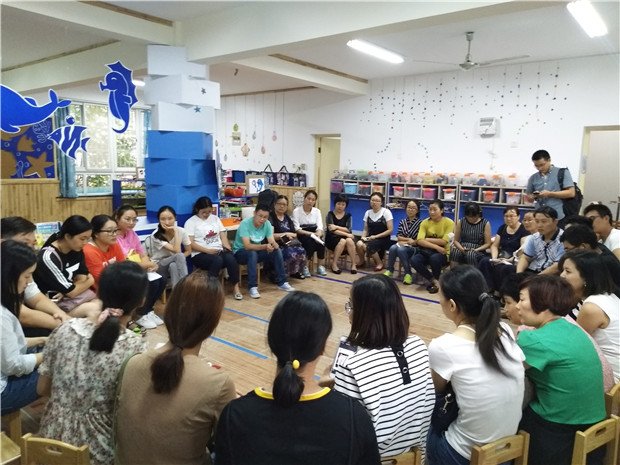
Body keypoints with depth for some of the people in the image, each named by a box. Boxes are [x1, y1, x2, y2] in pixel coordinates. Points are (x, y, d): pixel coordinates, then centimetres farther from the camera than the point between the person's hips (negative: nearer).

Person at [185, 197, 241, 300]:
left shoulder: (215, 218, 18)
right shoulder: (191, 222, 3)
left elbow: (223, 236, 14)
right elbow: (190, 243, -7)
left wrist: (228, 248, -6)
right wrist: (208, 250, -17)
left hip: (219, 251, 4)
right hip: (201, 254, -4)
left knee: (230, 258, -29)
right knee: (217, 260, -36)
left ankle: (235, 287, -19)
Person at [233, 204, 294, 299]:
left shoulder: (267, 224, -10)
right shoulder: (245, 223, -25)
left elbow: (272, 241, -12)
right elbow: (247, 246, -32)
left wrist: (273, 245, -37)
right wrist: (265, 246, -44)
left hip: (256, 250, 5)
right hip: (240, 252, -5)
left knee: (277, 251, -16)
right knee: (252, 253, -37)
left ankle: (282, 283, -6)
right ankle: (252, 287, -29)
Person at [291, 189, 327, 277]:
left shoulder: (317, 211, 6)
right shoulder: (296, 211, -6)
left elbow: (320, 226, -3)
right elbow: (297, 229, -13)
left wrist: (318, 234, -27)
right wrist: (311, 233, -24)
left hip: (313, 234, 3)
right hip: (302, 236, -3)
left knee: (320, 241, -29)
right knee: (310, 241, -34)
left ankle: (320, 266, -13)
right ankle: (305, 267, -22)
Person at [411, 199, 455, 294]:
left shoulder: (449, 222, -8)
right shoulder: (425, 222, -1)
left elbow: (444, 241, -17)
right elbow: (420, 241, -14)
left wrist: (427, 239, -11)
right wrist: (436, 246, -24)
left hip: (442, 253, -3)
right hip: (427, 251, 3)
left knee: (434, 258, -37)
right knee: (414, 260, -28)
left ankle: (436, 279, -5)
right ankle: (433, 280, -6)